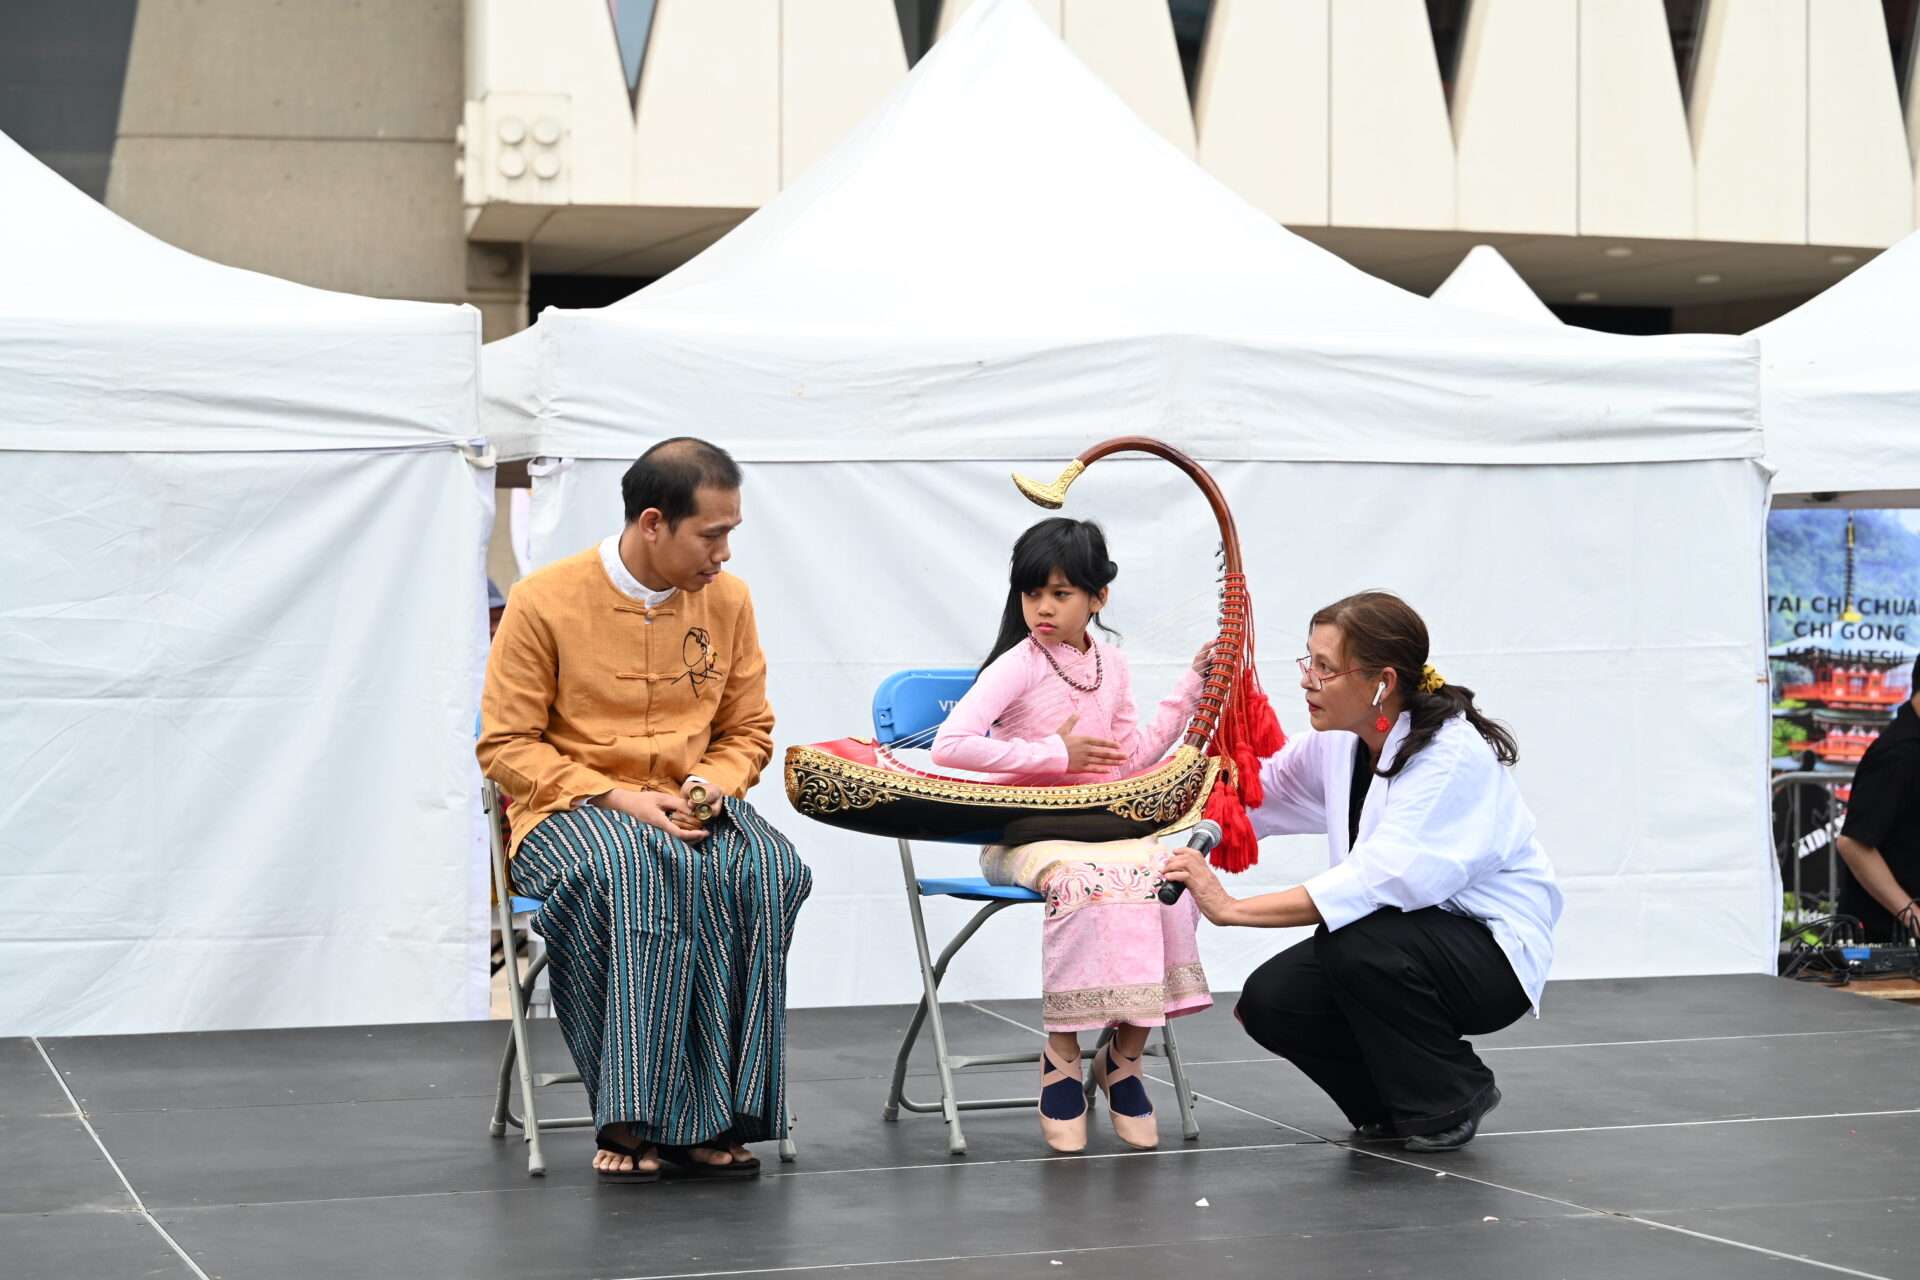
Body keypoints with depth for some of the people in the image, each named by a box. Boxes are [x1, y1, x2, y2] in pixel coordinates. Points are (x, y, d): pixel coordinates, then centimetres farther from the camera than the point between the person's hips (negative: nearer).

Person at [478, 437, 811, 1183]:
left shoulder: (727, 599, 5)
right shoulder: (544, 603, -7)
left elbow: (748, 732, 14)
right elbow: (506, 746, -4)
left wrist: (710, 785, -9)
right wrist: (615, 797, -17)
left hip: (689, 809, 4)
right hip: (571, 809, -4)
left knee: (769, 872, -30)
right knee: (633, 874, -39)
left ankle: (715, 1117, -26)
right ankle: (634, 1117, -32)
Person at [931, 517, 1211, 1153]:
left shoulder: (1110, 664, 11)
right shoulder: (1018, 666, -8)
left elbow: (1131, 758, 18)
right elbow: (951, 745, -21)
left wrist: (1192, 688, 15)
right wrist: (1056, 754, -17)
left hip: (1100, 827, 5)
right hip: (1024, 833, -5)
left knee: (1168, 878, -26)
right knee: (1085, 880, -38)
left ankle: (1125, 1053, -13)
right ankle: (1062, 1055, -25)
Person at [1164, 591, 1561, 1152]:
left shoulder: (1456, 757, -26)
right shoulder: (1337, 745, -1)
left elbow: (1383, 879, -37)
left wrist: (1232, 908, -40)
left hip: (1492, 956, -7)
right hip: (1401, 945, 7)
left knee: (1358, 946, -34)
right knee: (1270, 1001, -16)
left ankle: (1451, 1101, -8)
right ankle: (1392, 1107, 10)